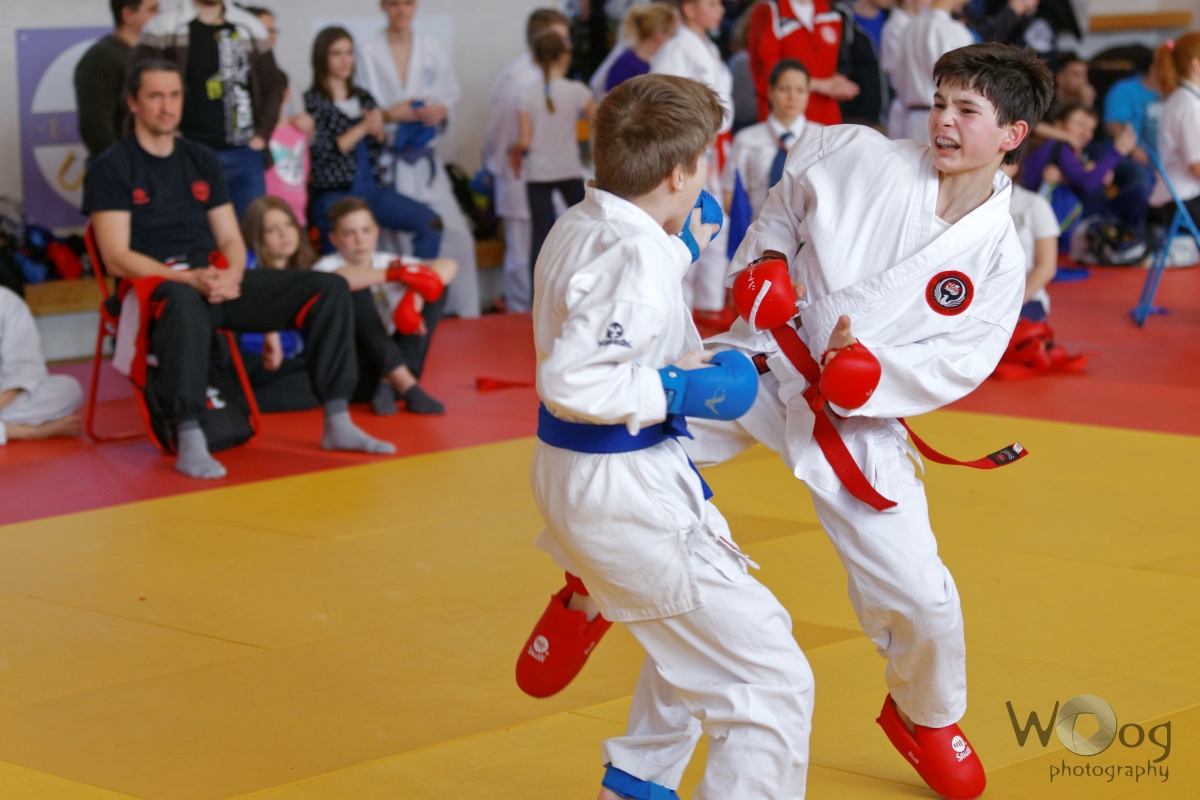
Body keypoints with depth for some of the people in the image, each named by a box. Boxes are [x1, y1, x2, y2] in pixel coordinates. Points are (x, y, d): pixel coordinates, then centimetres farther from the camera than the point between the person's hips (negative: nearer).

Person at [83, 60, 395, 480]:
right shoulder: (112, 169, -1)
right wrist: (190, 279, -22)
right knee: (185, 303, -45)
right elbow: (117, 259, -10)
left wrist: (230, 276, -10)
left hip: (215, 279, 6)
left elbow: (231, 241, 15)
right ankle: (189, 443, -44)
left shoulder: (201, 160, 17)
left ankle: (337, 424, -10)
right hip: (155, 285, -6)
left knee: (330, 289, -9)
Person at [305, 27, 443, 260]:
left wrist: (378, 131, -6)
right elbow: (320, 152, -12)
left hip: (372, 188, 5)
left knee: (430, 222, -10)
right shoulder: (311, 101, -3)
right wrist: (363, 128, -13)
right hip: (333, 194, -5)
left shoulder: (363, 97, 14)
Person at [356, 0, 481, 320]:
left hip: (425, 159, 4)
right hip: (385, 160, -3)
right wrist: (388, 115, -19)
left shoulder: (431, 50, 9)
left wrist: (441, 111, -10)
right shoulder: (369, 53, -2)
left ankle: (464, 311, 13)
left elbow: (450, 98, 12)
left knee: (456, 234, 1)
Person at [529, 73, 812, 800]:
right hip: (626, 494, -11)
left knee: (696, 633, 36)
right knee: (774, 685, -9)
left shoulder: (581, 224, 5)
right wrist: (676, 387, -24)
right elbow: (571, 380, -33)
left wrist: (680, 251, 16)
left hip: (574, 473, 11)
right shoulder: (637, 257, -25)